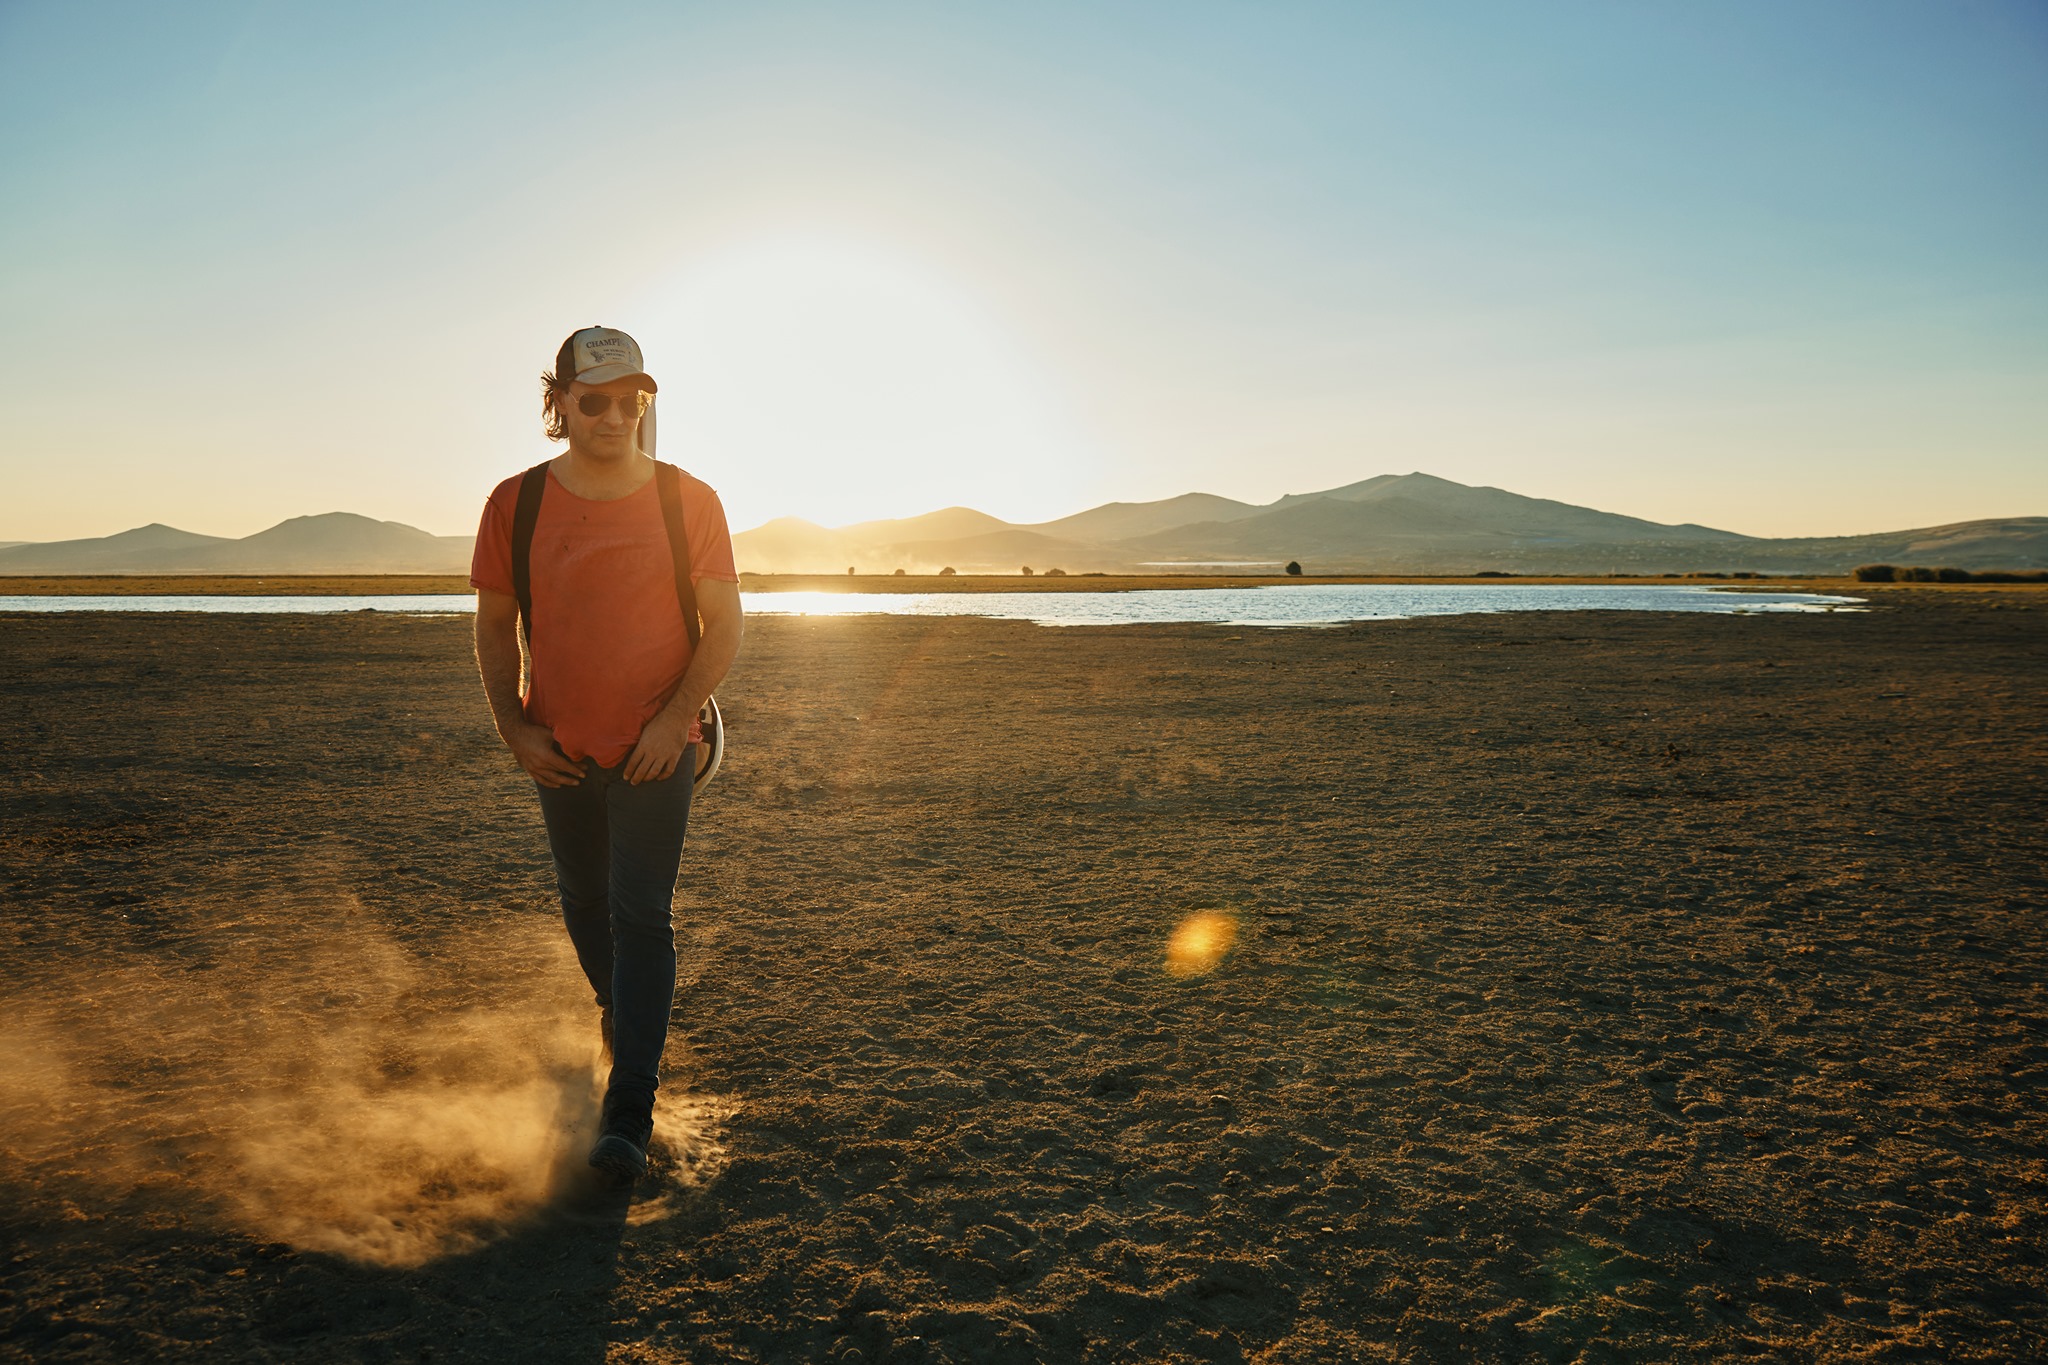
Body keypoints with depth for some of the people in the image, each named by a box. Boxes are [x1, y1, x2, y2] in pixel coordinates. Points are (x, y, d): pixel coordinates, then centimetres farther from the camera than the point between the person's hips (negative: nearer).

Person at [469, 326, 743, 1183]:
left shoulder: (689, 501, -6)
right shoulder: (515, 503, -1)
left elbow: (724, 627, -5)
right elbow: (493, 626, 6)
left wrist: (675, 718, -16)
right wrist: (513, 727, -5)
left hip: (655, 749, -3)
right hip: (560, 750, 3)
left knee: (641, 917, -8)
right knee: (583, 905, 19)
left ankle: (629, 1114, -3)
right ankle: (619, 1012, 48)